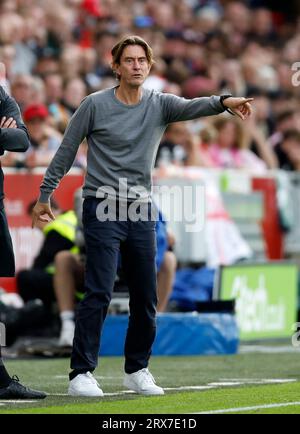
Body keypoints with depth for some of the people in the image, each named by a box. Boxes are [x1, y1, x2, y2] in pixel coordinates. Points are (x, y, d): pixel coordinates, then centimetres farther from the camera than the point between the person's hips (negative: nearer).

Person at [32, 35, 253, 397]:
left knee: (146, 298, 7)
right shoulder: (95, 105, -3)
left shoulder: (160, 105, 4)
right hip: (103, 209, -4)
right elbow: (66, 151, 4)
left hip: (141, 212, 4)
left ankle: (137, 371, 21)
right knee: (99, 294, -12)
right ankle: (81, 374, -9)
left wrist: (224, 101, -37)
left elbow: (194, 107, -17)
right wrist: (45, 194, 4)